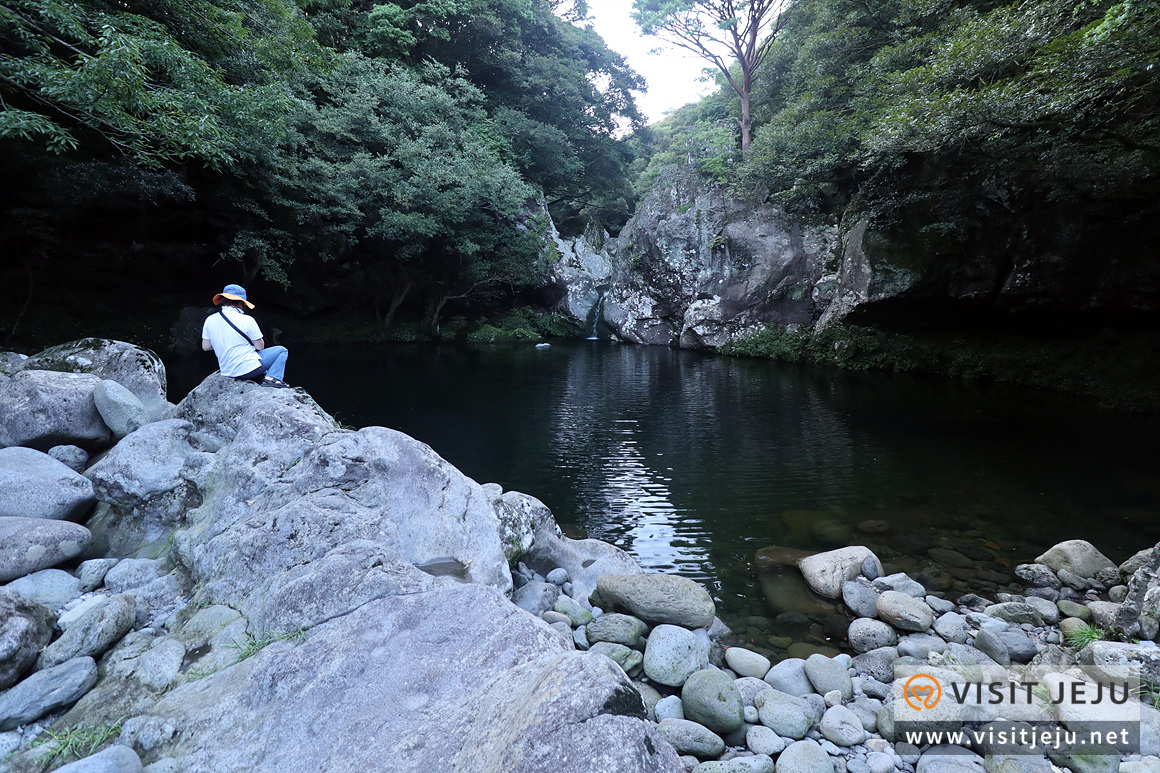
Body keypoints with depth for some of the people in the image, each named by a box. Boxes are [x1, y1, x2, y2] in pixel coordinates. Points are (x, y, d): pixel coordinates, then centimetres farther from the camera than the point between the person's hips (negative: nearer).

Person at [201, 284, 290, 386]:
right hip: (249, 368, -7)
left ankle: (262, 377, 19)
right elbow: (260, 346, -9)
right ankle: (272, 378, -7)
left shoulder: (210, 320, 0)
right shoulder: (247, 320, -15)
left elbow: (205, 347, 6)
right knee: (282, 351, 11)